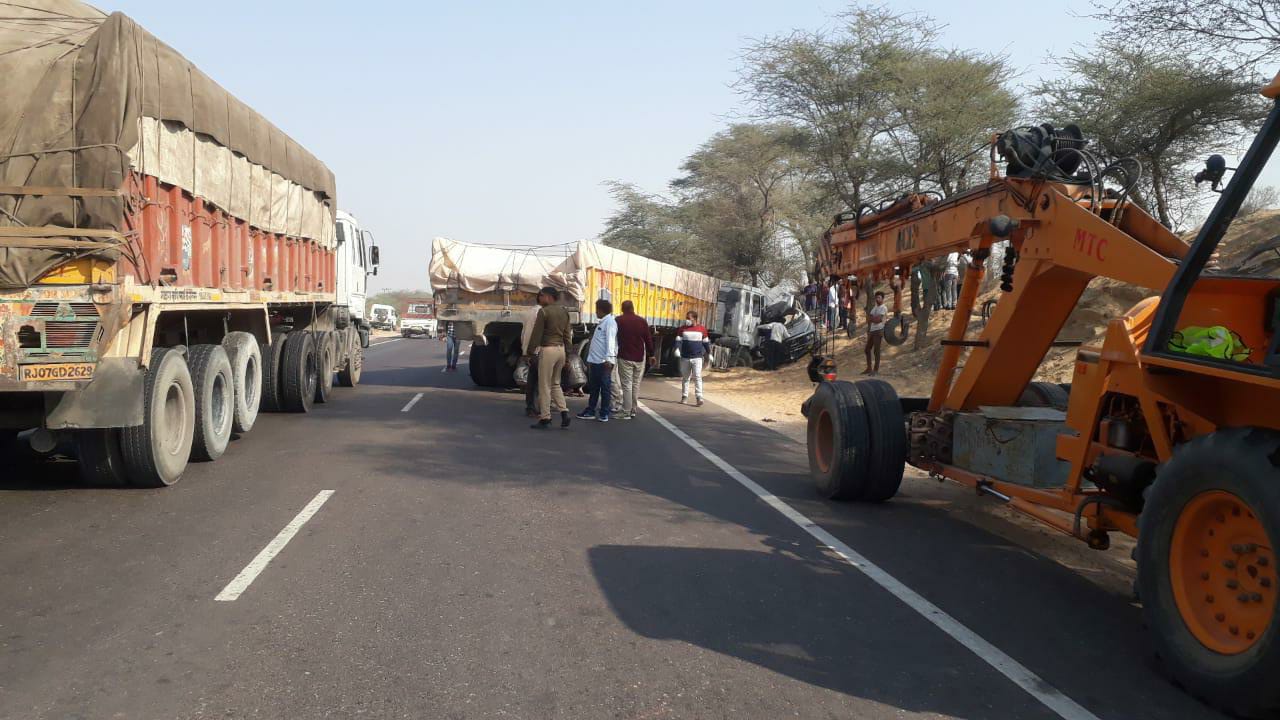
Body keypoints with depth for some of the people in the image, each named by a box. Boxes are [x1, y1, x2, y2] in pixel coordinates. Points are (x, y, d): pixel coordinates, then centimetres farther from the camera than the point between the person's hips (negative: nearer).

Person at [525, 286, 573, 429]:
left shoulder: (544, 311, -11)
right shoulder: (564, 311, 10)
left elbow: (536, 334, -11)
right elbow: (568, 334, 12)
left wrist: (529, 352, -3)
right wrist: (567, 353, 17)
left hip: (547, 350, -7)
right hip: (561, 349, 7)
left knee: (544, 386, 0)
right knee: (555, 383, 19)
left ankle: (545, 419, 2)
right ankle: (564, 413, 7)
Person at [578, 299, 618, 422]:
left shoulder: (610, 322, -9)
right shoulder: (601, 323, 20)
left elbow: (610, 341, -19)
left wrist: (608, 358, -26)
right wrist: (590, 359, 22)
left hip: (604, 361, -9)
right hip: (595, 361, 9)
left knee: (605, 387, -1)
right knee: (594, 387, 12)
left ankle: (604, 413, 3)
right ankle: (590, 411, 18)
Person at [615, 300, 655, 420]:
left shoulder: (619, 321, -3)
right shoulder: (642, 321, 5)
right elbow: (648, 339, 6)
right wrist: (651, 355, 14)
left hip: (625, 357, -3)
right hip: (640, 358, 3)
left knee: (627, 385, -3)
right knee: (636, 385, 11)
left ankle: (626, 413, -6)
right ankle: (633, 411, 14)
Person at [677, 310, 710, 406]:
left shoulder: (702, 329, 4)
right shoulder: (683, 329, 5)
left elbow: (706, 342, 12)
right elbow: (678, 340, -2)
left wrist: (709, 354, 15)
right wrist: (677, 350, -20)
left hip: (697, 358, -2)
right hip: (685, 358, 2)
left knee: (697, 377, -10)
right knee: (685, 378, 9)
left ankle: (699, 397, -12)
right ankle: (684, 396, 17)